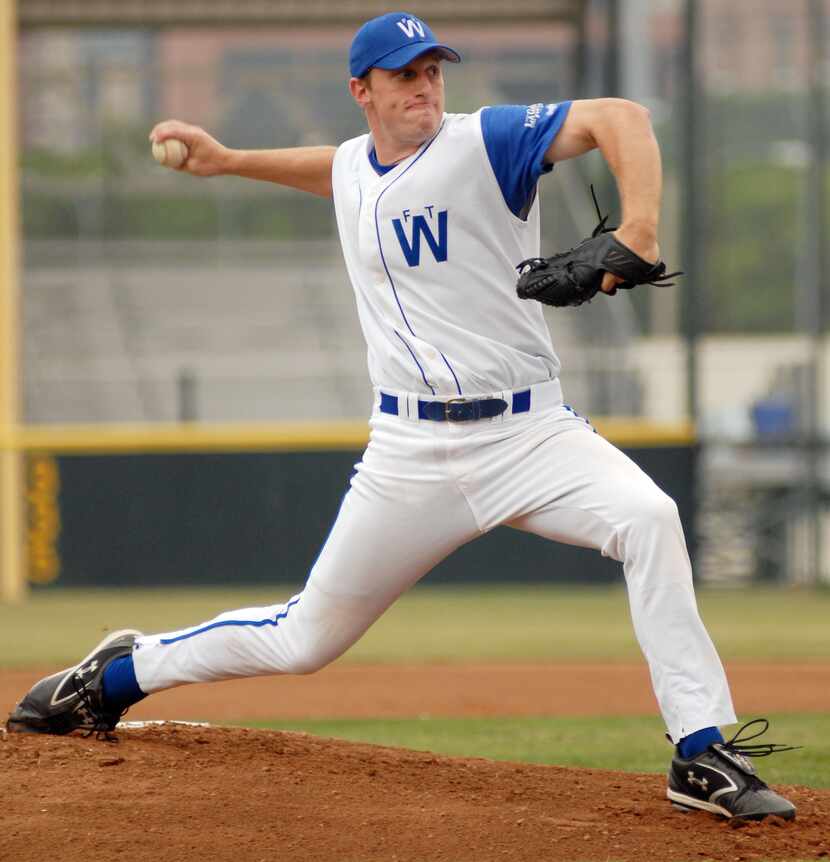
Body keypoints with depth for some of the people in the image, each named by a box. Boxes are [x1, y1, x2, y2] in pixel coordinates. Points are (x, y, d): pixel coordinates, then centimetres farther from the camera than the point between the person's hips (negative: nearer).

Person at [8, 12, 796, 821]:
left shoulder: (483, 141, -8)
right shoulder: (353, 169, 10)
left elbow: (617, 117, -22)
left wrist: (637, 231, -37)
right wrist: (229, 161, 30)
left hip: (528, 432, -3)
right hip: (411, 451, 3)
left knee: (648, 520, -30)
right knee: (307, 636, 8)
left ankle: (703, 756, -26)